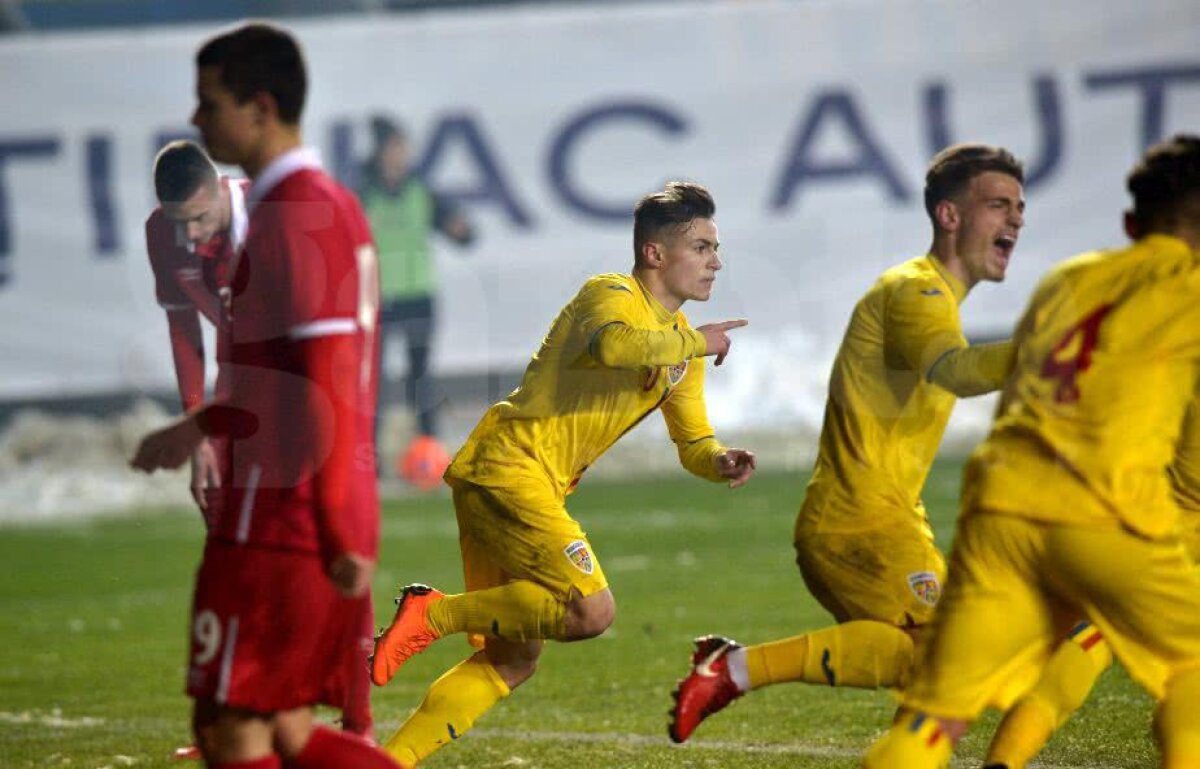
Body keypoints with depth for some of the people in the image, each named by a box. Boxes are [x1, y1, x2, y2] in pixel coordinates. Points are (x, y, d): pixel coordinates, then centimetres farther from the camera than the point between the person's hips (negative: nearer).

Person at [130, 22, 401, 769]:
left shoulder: (291, 216, -15)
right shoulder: (337, 205, 15)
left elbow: (326, 386, -20)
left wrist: (343, 532, -21)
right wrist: (199, 428, 28)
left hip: (277, 527, -9)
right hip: (330, 530, 9)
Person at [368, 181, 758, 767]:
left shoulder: (678, 344, 18)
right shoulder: (611, 296, -9)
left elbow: (692, 439, 23)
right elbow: (610, 344, -34)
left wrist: (721, 462, 0)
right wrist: (691, 343, -20)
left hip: (538, 486, 10)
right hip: (509, 462, -10)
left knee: (512, 661, 10)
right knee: (592, 611, -22)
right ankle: (434, 614, -12)